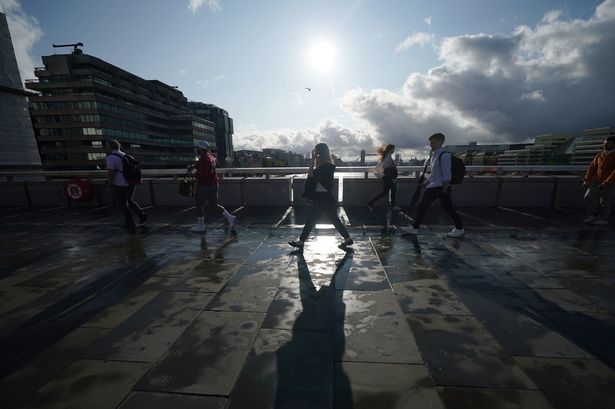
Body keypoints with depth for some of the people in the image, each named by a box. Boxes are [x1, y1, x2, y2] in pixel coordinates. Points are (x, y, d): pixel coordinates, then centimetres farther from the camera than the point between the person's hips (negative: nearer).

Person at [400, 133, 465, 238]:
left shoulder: (444, 155, -14)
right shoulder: (433, 155, 13)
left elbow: (446, 174, -18)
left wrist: (445, 188, -19)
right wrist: (426, 182, 17)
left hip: (441, 187, -9)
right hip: (432, 187, 9)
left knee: (448, 208, 1)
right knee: (422, 206, 7)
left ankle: (460, 228, 19)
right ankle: (414, 228, 14)